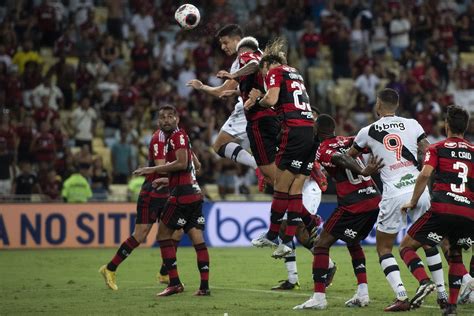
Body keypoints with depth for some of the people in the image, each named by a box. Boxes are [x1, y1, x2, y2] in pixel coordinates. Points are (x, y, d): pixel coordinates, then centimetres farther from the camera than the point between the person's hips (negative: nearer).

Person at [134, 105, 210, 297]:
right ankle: (204, 286, 0)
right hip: (194, 192, 9)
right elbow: (196, 165, 30)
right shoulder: (179, 137, 21)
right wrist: (168, 179, 36)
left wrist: (153, 170, -16)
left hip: (182, 194, -9)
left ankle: (175, 283, -6)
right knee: (197, 238, 3)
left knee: (163, 234, -2)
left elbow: (182, 163, -20)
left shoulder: (178, 136, -7)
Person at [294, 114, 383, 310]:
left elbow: (342, 160, -22)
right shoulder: (346, 141, 17)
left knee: (321, 245, 1)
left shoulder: (323, 151, -4)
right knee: (353, 243, 27)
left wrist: (362, 172, -37)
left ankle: (319, 297, -6)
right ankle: (362, 293, 17)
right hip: (375, 200, 7)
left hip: (353, 204, -7)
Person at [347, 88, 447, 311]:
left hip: (394, 194, -3)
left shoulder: (368, 132, 4)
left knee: (384, 248, 10)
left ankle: (401, 297, -6)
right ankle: (441, 292, 19)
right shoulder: (412, 125, 6)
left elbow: (350, 157, 21)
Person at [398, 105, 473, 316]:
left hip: (442, 209, -4)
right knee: (455, 255, 27)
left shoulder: (437, 148, 11)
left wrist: (413, 202, 5)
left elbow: (425, 174, -4)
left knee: (407, 247, 10)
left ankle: (425, 282, -16)